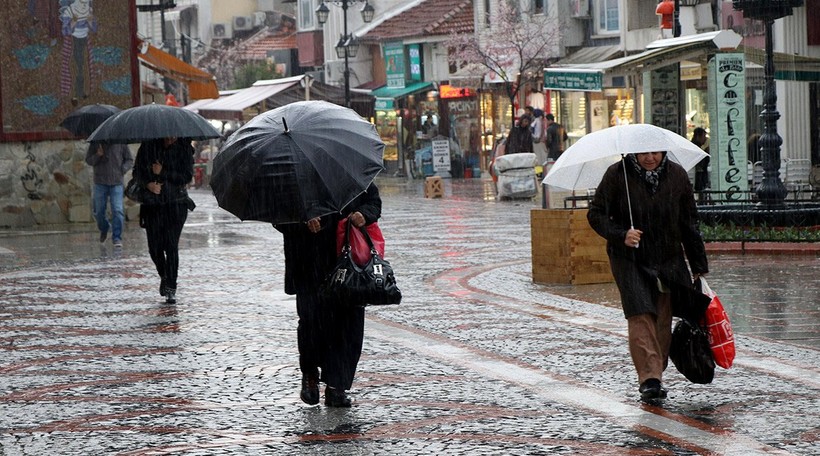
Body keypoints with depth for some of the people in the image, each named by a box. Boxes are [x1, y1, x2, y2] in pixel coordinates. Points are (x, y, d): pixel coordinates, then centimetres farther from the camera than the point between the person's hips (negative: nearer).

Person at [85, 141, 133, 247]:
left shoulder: (120, 143, -1)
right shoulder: (95, 143, 1)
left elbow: (130, 160, 9)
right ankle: (104, 229, 38)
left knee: (117, 210, -11)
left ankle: (117, 237, -4)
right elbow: (88, 160, 4)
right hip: (100, 183, 1)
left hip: (116, 183, -1)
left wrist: (123, 170, -7)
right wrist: (97, 155, -15)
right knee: (99, 211, 9)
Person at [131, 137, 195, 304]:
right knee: (155, 247, 1)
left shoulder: (184, 147, -2)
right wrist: (148, 184, -13)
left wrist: (163, 173, -15)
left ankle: (171, 289, -5)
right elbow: (137, 171, 5)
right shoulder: (148, 146, 1)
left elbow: (187, 176, -7)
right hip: (153, 203, 2)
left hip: (176, 203, -2)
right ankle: (164, 276, 30)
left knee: (171, 245, -10)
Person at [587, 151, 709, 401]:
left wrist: (699, 266, 9)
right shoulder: (617, 175, -6)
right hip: (630, 260, -3)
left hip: (669, 260, 3)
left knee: (663, 320, 3)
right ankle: (648, 378, -20)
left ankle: (656, 374, 15)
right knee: (640, 316, -16)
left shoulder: (677, 175, 3)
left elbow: (689, 223, 9)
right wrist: (620, 235, -20)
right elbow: (596, 214, -2)